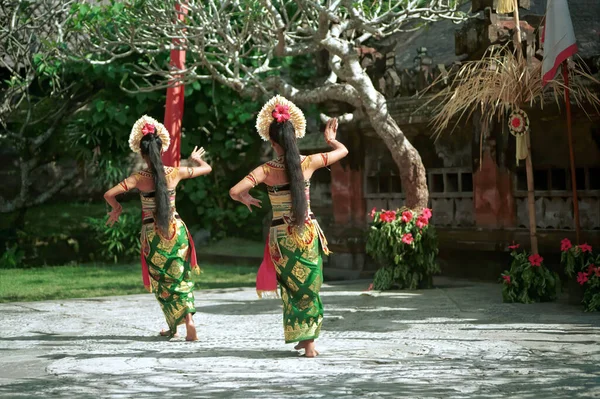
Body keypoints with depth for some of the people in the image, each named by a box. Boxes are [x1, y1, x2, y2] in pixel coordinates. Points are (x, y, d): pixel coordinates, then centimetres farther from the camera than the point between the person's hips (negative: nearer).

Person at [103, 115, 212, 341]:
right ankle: (188, 320, -11)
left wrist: (117, 209, 4)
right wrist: (196, 160, 29)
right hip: (175, 230, 1)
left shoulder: (139, 178, -12)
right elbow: (207, 168, 8)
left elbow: (109, 194, -17)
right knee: (181, 278, 9)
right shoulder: (175, 173, -6)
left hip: (152, 234, -1)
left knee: (162, 281, 14)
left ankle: (173, 327, 17)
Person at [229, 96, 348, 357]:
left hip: (281, 235, -1)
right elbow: (343, 151, 8)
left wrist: (245, 199, 3)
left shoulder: (266, 170, -11)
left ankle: (303, 338, 14)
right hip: (307, 233, 1)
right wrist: (330, 139, 28)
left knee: (292, 285, 13)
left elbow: (235, 191, -19)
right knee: (309, 285, 10)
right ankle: (308, 340, 7)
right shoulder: (309, 163, -6)